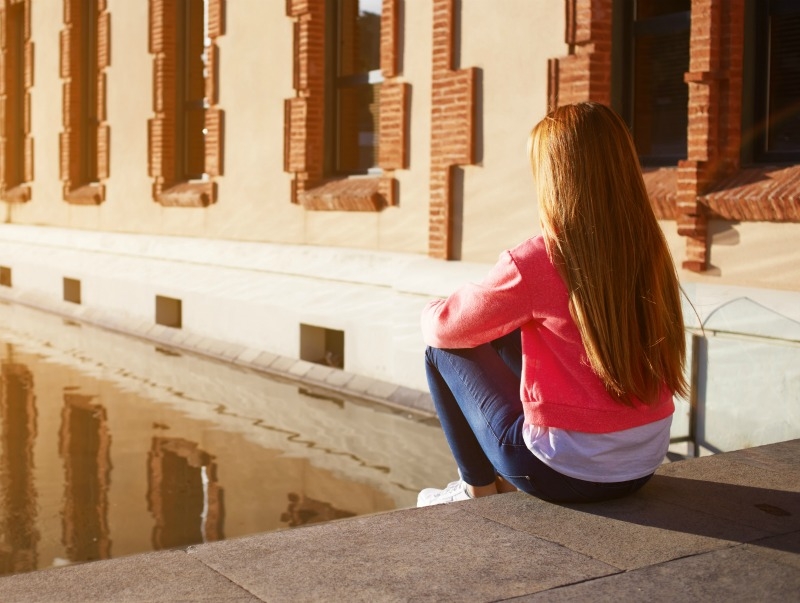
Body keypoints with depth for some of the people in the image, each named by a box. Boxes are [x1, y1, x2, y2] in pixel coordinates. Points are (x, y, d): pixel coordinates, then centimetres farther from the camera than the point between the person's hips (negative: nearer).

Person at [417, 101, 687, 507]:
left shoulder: (534, 262, -20)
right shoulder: (648, 251, -2)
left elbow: (443, 328, -7)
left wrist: (433, 310, 18)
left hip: (567, 473, -6)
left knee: (441, 349, 10)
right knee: (509, 335, 23)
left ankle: (479, 488, 22)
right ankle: (504, 480, 33)